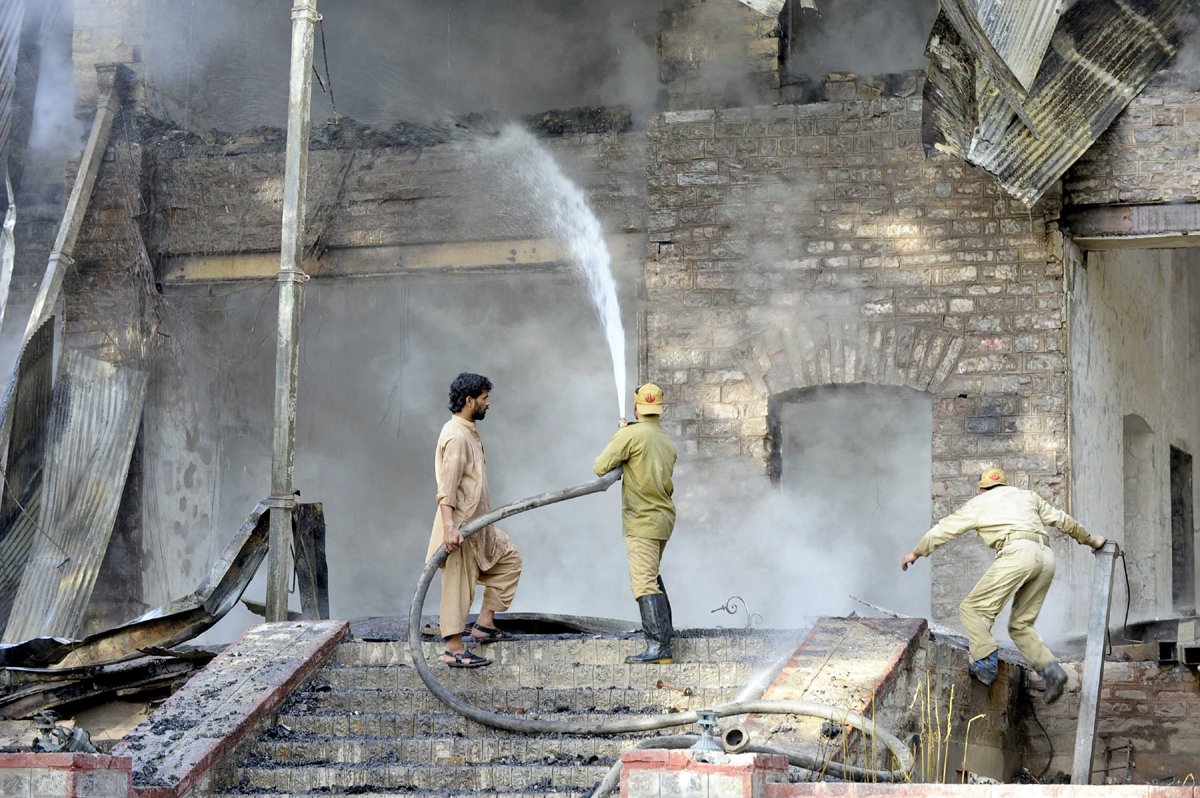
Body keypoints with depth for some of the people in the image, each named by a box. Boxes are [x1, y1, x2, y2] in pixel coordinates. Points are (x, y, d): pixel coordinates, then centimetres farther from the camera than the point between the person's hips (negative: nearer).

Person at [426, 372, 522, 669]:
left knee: (508, 559, 16)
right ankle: (454, 650, -1)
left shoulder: (468, 433, 14)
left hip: (477, 523, 10)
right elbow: (446, 488, -25)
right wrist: (449, 527, -32)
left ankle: (485, 624, 14)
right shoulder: (456, 436, -18)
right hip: (461, 525, -10)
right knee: (459, 585, -5)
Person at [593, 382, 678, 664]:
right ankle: (664, 631, 33)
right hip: (664, 517, 9)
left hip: (642, 521, -8)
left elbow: (600, 467, -13)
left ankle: (658, 646, -18)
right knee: (652, 577, 25)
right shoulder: (667, 442, 12)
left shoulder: (632, 434, -12)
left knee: (644, 583, -11)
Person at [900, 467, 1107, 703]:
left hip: (1017, 553, -6)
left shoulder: (978, 503, 22)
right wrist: (1090, 540, 51)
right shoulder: (1027, 496, 32)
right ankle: (1050, 670, -3)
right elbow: (1063, 520, 36)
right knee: (1021, 624, 13)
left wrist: (916, 553, 43)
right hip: (1046, 556, 6)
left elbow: (943, 529, 29)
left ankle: (985, 663, -17)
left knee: (973, 608, -1)